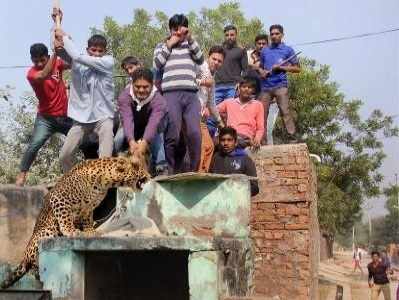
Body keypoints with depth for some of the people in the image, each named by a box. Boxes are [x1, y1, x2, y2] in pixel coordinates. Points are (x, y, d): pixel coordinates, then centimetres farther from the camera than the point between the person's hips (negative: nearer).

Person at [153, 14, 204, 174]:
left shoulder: (191, 45, 26)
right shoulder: (161, 46, 21)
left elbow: (200, 59, 9)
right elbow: (157, 64, 4)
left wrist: (190, 39, 6)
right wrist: (169, 44, 6)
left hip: (191, 94, 2)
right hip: (171, 94, -2)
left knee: (195, 133, -11)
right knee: (173, 135, -8)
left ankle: (194, 170, 0)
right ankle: (171, 171, 5)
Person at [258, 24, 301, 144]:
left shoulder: (288, 50, 8)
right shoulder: (264, 51, 19)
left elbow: (297, 68, 5)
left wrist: (280, 67, -7)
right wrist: (262, 72, 4)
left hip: (280, 85, -4)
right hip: (265, 86, 4)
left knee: (285, 112, -14)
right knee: (262, 114, -2)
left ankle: (293, 139, -16)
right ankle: (262, 141, 3)